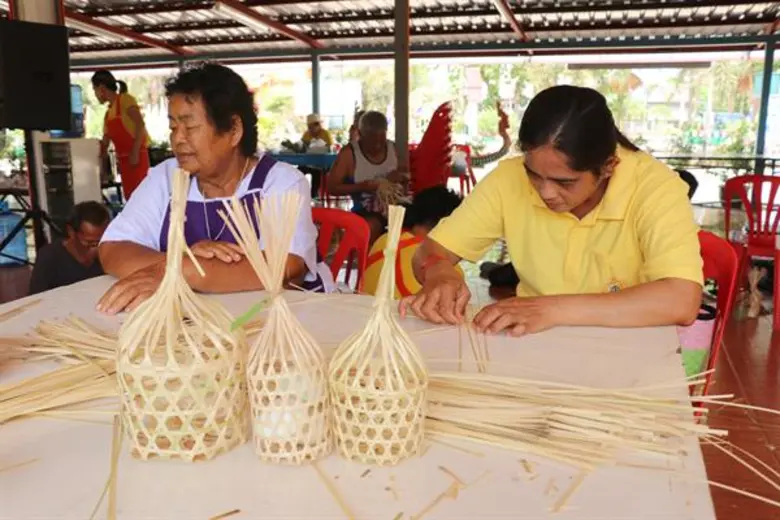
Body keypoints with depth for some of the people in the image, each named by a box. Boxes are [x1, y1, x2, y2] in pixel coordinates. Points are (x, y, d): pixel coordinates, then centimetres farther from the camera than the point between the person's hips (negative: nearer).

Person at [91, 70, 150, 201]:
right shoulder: (108, 112, 18)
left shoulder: (125, 99, -5)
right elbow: (105, 142, 22)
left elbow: (140, 124, -18)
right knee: (130, 196, 8)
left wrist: (135, 153, -24)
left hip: (137, 156, -9)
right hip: (123, 159, 9)